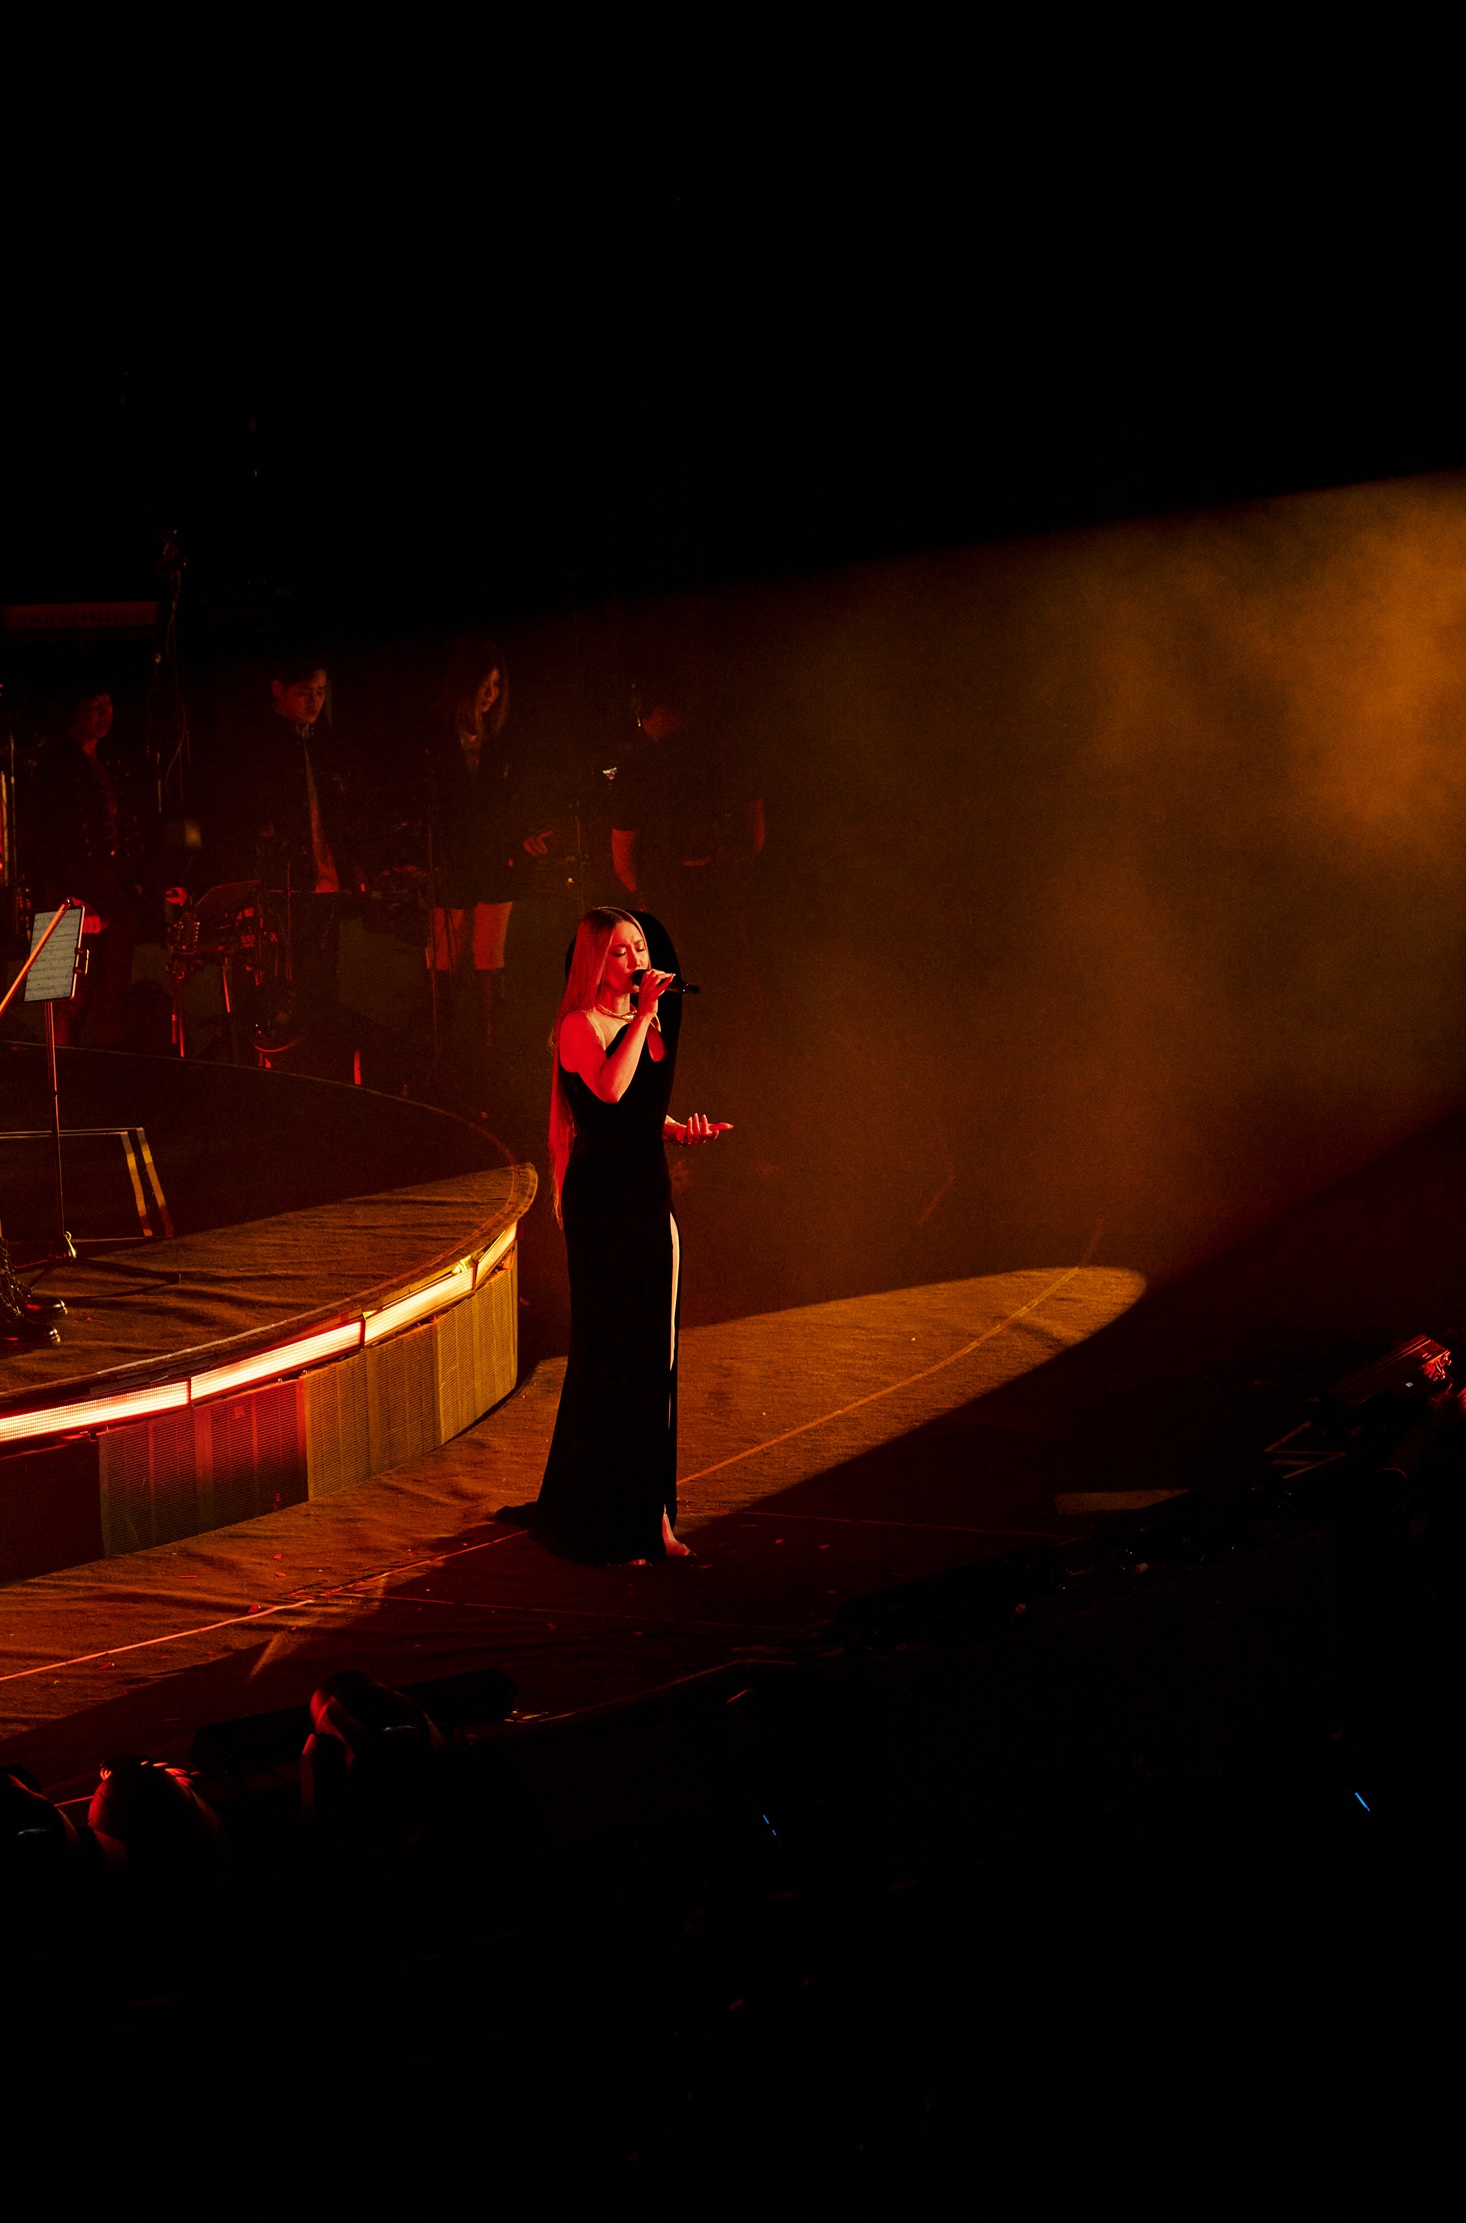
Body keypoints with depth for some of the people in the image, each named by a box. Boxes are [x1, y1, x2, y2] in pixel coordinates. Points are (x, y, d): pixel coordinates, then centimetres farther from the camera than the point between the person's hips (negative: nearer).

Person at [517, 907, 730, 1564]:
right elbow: (609, 1090, -29)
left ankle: (649, 1514, 17)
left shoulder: (648, 1023, 13)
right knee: (609, 1355, -6)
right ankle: (600, 1525, 1)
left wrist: (680, 1130, 7)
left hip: (650, 1195, 8)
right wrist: (644, 1014, -23)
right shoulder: (579, 1026, -10)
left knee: (654, 1355, 10)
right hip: (600, 1197, -8)